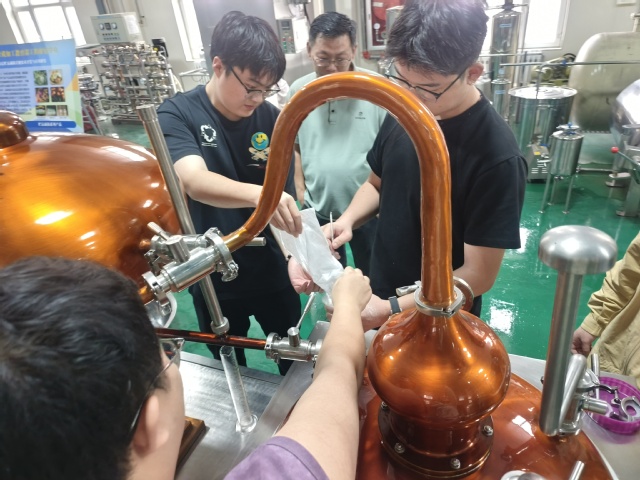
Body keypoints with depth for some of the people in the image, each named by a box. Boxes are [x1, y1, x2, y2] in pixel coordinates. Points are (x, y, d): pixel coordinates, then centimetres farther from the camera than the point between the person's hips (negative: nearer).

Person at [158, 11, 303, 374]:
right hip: (214, 279, -1)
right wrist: (257, 194, -51)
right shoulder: (178, 114, -14)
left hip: (272, 273, 2)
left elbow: (283, 196, -11)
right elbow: (194, 181, -32)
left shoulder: (271, 119, -8)